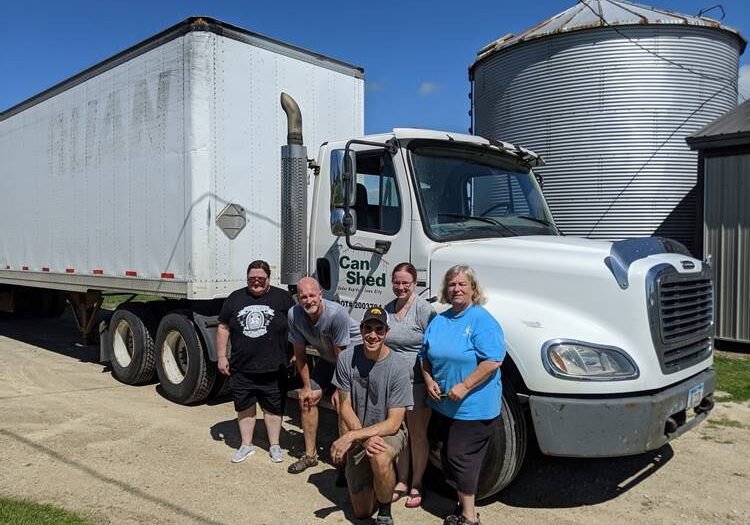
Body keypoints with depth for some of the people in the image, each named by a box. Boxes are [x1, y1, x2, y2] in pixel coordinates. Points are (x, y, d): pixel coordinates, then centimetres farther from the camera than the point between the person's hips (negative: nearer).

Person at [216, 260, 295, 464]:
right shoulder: (235, 298, 6)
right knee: (244, 407, 13)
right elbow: (223, 328, 10)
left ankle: (274, 445, 25)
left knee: (273, 408, 9)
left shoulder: (282, 297, -1)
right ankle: (246, 445, 29)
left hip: (273, 369, -2)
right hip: (241, 369, 2)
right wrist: (221, 356, 5)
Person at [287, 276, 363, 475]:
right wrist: (307, 386, -5)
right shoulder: (294, 315, -19)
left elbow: (342, 355, -26)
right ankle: (310, 454, 20)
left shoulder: (337, 314, -34)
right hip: (327, 358, 6)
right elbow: (299, 353, -8)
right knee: (306, 399, 5)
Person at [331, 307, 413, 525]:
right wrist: (365, 439, -22)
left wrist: (351, 436, -28)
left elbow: (393, 423, -21)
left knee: (380, 458, -38)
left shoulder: (397, 366, -22)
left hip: (389, 432, -3)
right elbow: (345, 407, -7)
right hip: (358, 437, 3)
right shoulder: (346, 359, -14)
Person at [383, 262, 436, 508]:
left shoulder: (423, 309, -13)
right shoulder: (388, 309, 7)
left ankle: (416, 485, 26)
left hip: (417, 383, -5)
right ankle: (402, 481, 32)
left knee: (417, 435, 10)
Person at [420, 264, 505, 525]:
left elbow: (493, 361, -21)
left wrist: (464, 387, -22)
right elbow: (426, 356, 14)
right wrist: (429, 381, -3)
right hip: (444, 404, 7)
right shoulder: (439, 321, 9)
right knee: (449, 455, 15)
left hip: (473, 406, -7)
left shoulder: (482, 320, -12)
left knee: (459, 456, -3)